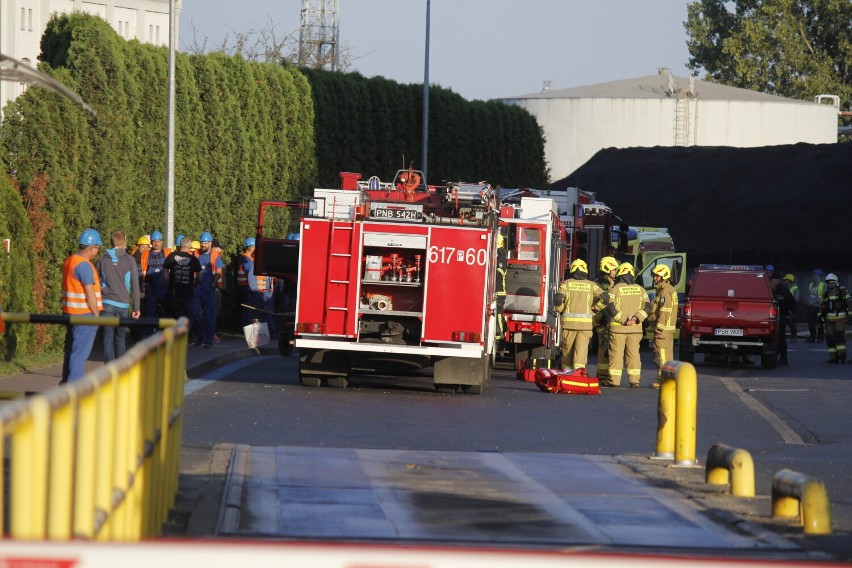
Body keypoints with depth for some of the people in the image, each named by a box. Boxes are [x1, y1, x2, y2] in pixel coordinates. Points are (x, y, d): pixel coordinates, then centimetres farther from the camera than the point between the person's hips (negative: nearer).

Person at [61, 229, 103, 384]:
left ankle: (67, 380, 25)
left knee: (71, 348, 18)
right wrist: (96, 314, -11)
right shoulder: (84, 265, -18)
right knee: (81, 351, -6)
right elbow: (90, 293, -18)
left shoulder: (69, 261, 10)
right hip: (84, 314, -9)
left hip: (70, 312, 9)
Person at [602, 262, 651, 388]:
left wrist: (623, 320, -14)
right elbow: (647, 306, 0)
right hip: (635, 328, 3)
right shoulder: (640, 289, 7)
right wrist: (636, 318, -10)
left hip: (618, 326, -3)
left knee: (616, 354, 2)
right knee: (633, 353, 7)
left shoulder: (615, 289, -4)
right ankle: (634, 381, 5)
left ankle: (614, 380, 3)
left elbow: (610, 307, -13)